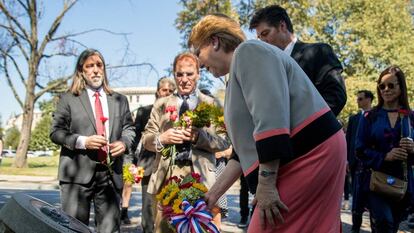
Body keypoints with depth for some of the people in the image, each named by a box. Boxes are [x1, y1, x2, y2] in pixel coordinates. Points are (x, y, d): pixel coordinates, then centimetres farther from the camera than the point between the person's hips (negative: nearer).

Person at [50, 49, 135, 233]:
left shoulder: (119, 100, 16)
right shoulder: (68, 99, 6)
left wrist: (125, 142, -4)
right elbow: (56, 132, 1)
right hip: (77, 174, -3)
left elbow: (129, 128, 18)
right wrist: (83, 141, -15)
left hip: (111, 174, 3)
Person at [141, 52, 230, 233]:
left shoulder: (211, 104, 8)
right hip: (167, 174, 2)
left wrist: (199, 136, -16)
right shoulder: (161, 104, 15)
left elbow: (224, 141, 1)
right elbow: (146, 138, 12)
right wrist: (161, 138, -9)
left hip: (200, 174, -2)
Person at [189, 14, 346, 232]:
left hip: (310, 153, -10)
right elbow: (246, 147, 23)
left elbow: (270, 114, -21)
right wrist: (213, 193, 22)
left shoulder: (248, 51, -6)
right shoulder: (237, 75, 24)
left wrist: (265, 184, -20)